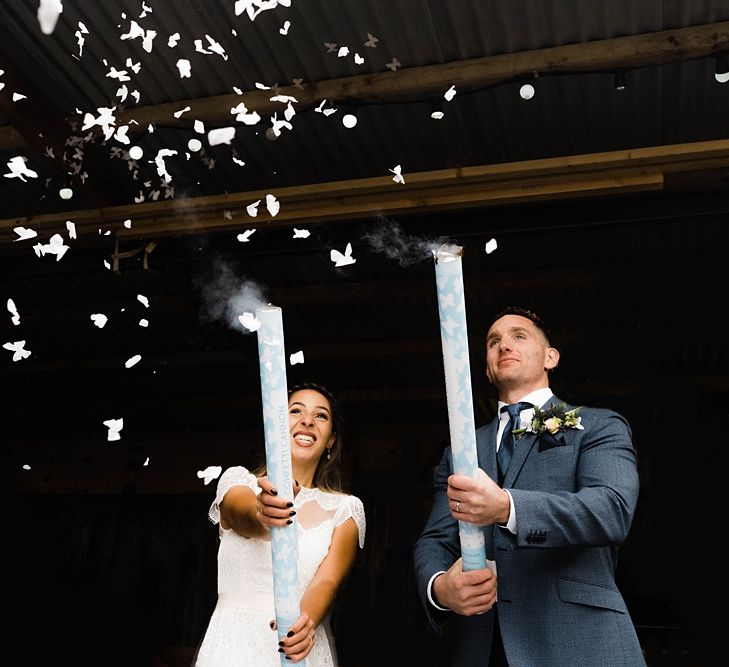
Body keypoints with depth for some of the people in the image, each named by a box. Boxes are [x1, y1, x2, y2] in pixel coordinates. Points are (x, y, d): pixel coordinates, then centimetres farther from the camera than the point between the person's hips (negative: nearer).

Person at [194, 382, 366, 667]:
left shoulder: (345, 509, 5)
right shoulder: (238, 480, 5)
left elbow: (328, 580, -10)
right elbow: (242, 516, -18)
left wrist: (306, 622, -31)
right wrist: (261, 513, -41)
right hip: (234, 643, 0)